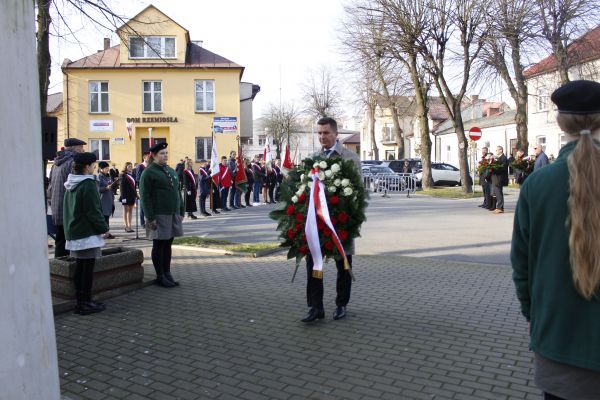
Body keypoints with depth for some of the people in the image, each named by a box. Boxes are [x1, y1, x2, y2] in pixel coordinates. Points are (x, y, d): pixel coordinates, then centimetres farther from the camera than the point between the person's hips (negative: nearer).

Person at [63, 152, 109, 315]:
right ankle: (86, 303, 1)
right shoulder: (88, 185, -15)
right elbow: (93, 211, -17)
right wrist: (104, 227, -7)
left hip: (73, 231, 9)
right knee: (88, 267, -3)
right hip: (88, 233, -9)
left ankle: (80, 301, 20)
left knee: (80, 267, 13)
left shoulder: (71, 186, 13)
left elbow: (67, 209, 19)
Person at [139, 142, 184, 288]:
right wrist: (150, 218, -17)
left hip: (173, 215, 7)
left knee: (168, 245, 12)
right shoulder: (148, 172, -7)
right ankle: (160, 276, 11)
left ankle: (167, 273, 21)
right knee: (159, 245, 2)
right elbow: (145, 196, -12)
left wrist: (181, 212, 13)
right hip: (159, 216, -6)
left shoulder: (171, 171, 15)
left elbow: (177, 193, 18)